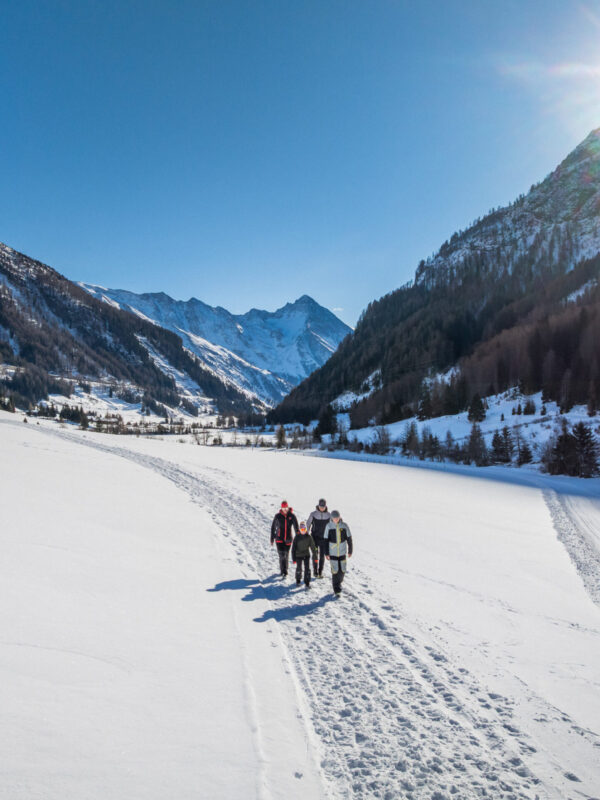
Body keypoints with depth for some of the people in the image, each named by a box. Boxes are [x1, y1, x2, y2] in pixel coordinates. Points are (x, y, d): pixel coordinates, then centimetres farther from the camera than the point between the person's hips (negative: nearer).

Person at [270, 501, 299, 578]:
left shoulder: (292, 516, -4)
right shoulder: (277, 516, -4)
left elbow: (296, 526, -8)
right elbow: (273, 528, 4)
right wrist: (272, 539, 5)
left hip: (288, 539, 1)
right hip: (279, 539, -1)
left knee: (286, 555, 11)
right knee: (281, 555, -12)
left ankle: (284, 570, 29)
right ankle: (284, 572, -8)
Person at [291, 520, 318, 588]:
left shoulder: (309, 537, -6)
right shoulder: (297, 537, -10)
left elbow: (313, 547, 1)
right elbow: (293, 548, -7)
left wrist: (315, 556, 1)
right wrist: (294, 558, -9)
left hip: (306, 555, 1)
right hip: (298, 555, -1)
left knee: (307, 569, -4)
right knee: (299, 569, 8)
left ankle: (307, 583, 5)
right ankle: (298, 581, 31)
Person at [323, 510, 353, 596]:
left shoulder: (344, 526, -5)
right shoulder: (328, 526, -7)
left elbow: (349, 539, 3)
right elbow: (326, 540, -2)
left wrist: (350, 551, 6)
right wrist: (326, 553, -4)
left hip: (342, 552, 2)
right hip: (332, 553, -1)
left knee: (342, 571, 8)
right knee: (335, 571, -4)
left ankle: (339, 582, 38)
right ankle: (336, 590, 7)